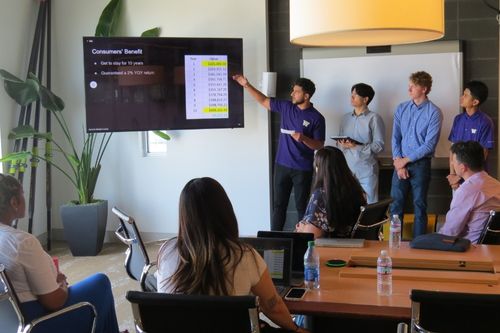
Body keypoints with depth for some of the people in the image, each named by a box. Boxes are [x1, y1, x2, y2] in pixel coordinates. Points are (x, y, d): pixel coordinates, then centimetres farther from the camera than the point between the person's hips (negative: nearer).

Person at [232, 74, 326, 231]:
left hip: (303, 169, -4)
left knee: (302, 206, 4)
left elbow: (319, 146, -8)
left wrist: (303, 138, -25)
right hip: (282, 165, 4)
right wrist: (246, 85, 2)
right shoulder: (286, 107, 4)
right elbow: (264, 101, 10)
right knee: (279, 205, 8)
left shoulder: (317, 118, -9)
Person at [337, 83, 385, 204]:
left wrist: (357, 146, -21)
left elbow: (379, 145, -11)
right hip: (347, 169, 5)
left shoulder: (374, 118, -5)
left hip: (366, 170, -5)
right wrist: (342, 144, -9)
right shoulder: (346, 118, 12)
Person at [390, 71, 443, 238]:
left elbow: (429, 145, -12)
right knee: (395, 204, 5)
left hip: (420, 164, -3)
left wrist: (405, 160, -11)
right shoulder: (401, 108, 5)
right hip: (400, 162, 3)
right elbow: (395, 137, 4)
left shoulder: (434, 113, -8)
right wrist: (398, 163, -6)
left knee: (419, 205, 6)